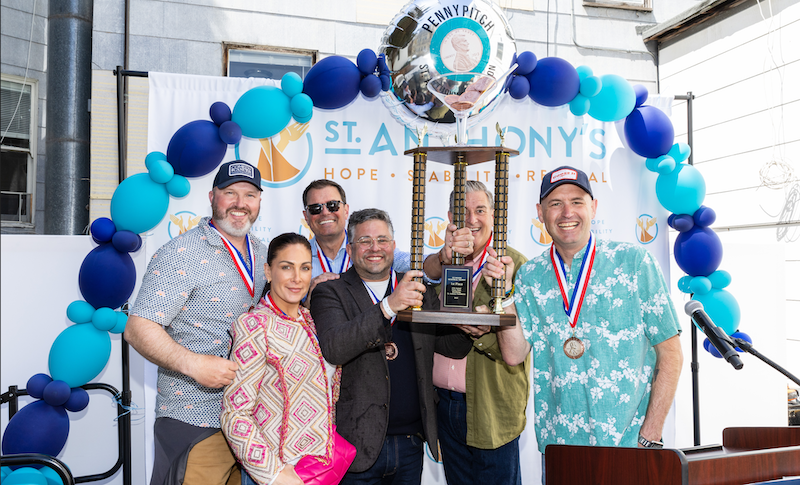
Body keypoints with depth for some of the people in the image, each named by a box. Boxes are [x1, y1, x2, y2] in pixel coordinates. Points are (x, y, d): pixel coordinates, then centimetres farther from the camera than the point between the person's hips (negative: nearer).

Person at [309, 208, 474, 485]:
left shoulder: (419, 291, 8)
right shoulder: (331, 293, -4)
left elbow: (455, 347, 5)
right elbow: (333, 349, -21)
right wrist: (388, 306, -30)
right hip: (359, 445, -3)